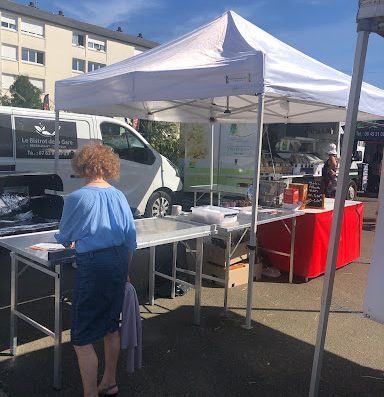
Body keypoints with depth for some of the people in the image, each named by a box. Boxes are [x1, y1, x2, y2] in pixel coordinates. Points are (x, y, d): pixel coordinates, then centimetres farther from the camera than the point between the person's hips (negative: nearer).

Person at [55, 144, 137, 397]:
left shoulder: (77, 198, -12)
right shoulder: (119, 196, 2)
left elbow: (63, 238, 2)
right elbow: (131, 238, 7)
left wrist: (70, 242, 27)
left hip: (93, 264, -6)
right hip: (119, 261, 7)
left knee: (83, 338, 6)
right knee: (111, 326, 22)